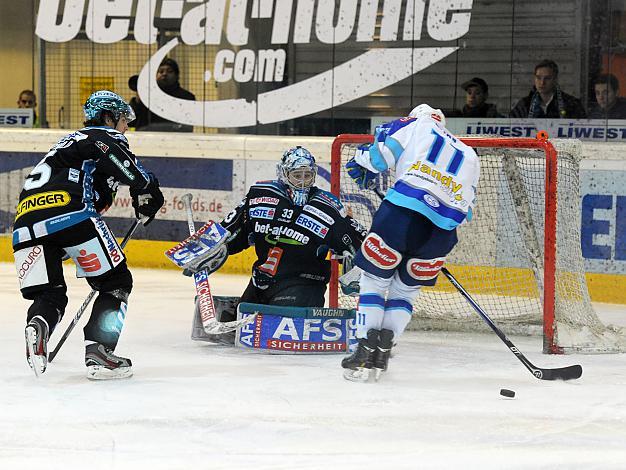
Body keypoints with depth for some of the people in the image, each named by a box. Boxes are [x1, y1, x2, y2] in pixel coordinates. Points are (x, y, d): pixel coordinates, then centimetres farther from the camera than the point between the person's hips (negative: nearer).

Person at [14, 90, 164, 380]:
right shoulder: (105, 136, 15)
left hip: (26, 223, 7)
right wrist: (147, 194, 9)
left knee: (49, 294, 15)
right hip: (70, 214, -7)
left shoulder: (70, 142, 40)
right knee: (116, 282, 7)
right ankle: (98, 353, -5)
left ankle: (37, 327, -19)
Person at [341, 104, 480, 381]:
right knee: (406, 289, 20)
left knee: (375, 278, 10)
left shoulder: (419, 124, 19)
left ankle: (366, 349, -1)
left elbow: (382, 146, 7)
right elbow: (465, 210, 27)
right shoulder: (470, 157, 32)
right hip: (443, 229, 4)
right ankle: (383, 350, 4)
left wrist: (364, 165, 27)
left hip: (403, 210, -4)